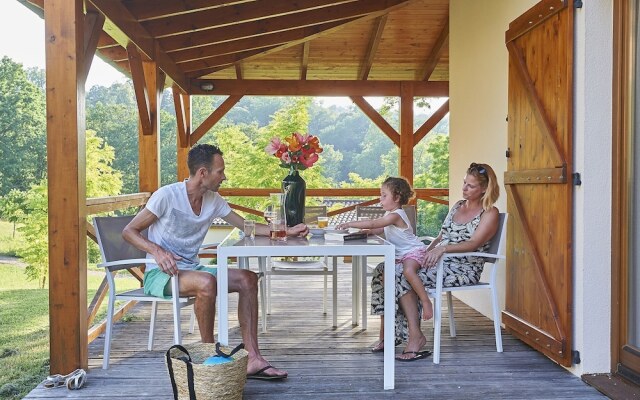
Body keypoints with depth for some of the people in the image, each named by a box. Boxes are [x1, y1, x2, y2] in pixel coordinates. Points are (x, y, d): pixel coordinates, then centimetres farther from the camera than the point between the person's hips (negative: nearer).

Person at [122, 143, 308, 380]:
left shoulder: (214, 201, 5)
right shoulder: (167, 196, -14)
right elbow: (129, 231, -11)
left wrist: (287, 231, 4)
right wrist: (157, 251, -30)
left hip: (192, 269, 7)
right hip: (160, 274, -7)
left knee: (247, 279, -12)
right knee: (207, 282, -36)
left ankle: (252, 359, -15)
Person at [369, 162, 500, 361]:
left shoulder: (490, 213, -1)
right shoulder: (458, 205, 21)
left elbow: (474, 243, -16)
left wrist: (443, 248, -30)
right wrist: (426, 251, 4)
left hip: (464, 268, -8)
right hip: (439, 262, 8)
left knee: (402, 275, -29)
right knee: (384, 269, -15)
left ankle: (415, 335, -24)